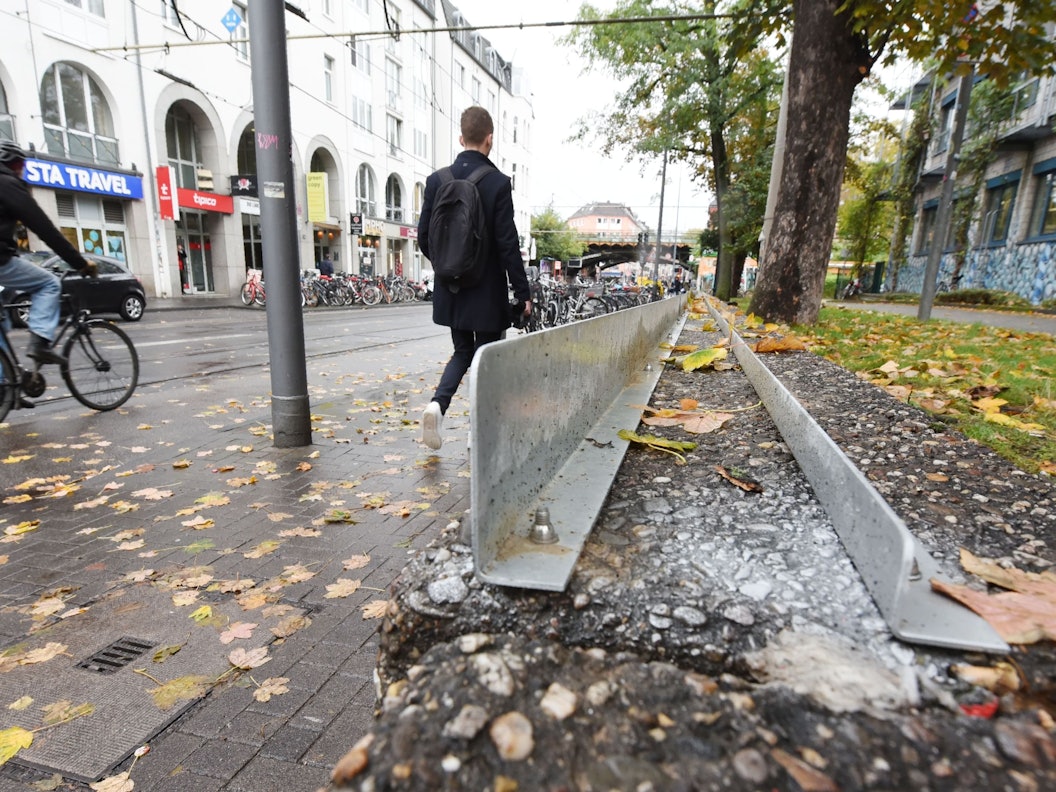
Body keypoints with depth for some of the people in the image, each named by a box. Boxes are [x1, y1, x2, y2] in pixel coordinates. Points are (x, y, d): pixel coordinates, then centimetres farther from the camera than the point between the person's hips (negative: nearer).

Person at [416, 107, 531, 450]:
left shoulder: (436, 180, 1)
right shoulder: (498, 183, -11)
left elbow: (424, 236, 3)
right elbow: (507, 243, -13)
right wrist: (523, 292, -5)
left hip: (450, 288, 4)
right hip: (487, 290, -4)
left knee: (462, 351, 20)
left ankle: (438, 404, -3)